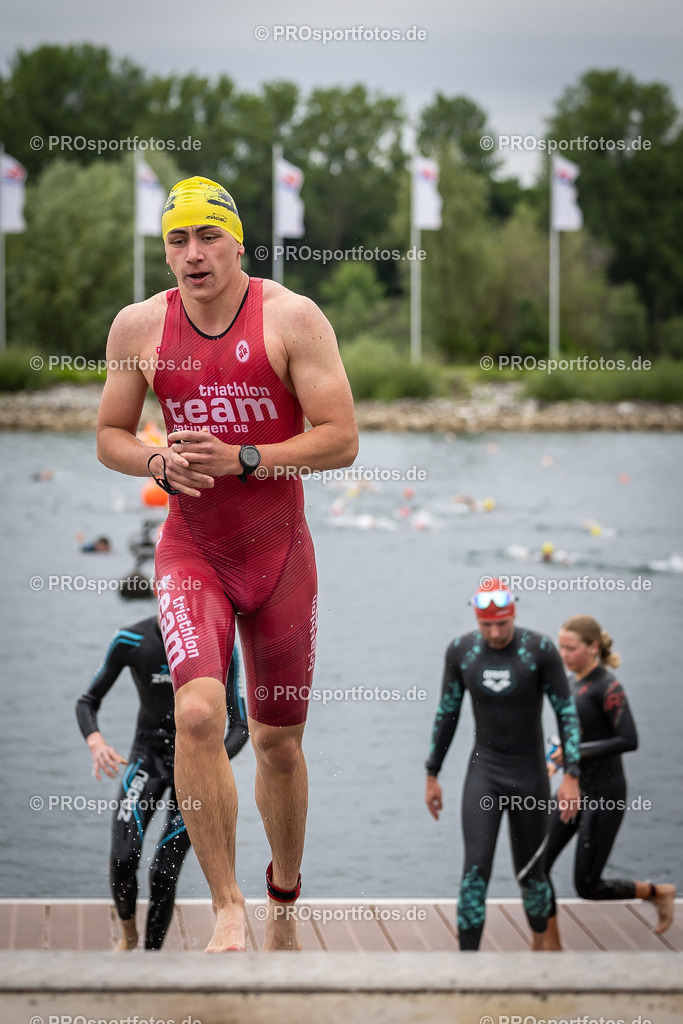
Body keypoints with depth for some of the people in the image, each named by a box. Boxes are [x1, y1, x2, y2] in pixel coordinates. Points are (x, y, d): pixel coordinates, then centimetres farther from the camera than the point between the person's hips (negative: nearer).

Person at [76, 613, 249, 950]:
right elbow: (87, 702, -3)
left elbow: (240, 727, -11)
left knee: (164, 872, -10)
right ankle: (128, 935, 10)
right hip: (148, 754, 1)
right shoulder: (131, 642, -13)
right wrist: (95, 741, -25)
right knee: (123, 858, -18)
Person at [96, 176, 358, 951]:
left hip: (280, 551, 0)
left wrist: (242, 460, -22)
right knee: (197, 712, -23)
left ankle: (283, 904, 34)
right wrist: (158, 463, -13)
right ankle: (226, 910, -16)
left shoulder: (291, 319, -9)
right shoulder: (138, 327, -1)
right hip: (191, 550, 0)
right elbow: (109, 436, 9)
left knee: (278, 738, 10)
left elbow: (341, 441, -12)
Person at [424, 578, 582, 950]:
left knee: (530, 873, 9)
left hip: (530, 773, -1)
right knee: (476, 868, -15)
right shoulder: (460, 651, -6)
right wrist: (432, 776, 7)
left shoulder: (541, 650, -15)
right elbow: (447, 714, 5)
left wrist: (572, 778, -17)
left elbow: (567, 714, -10)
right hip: (484, 769, 1)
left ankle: (540, 945, 41)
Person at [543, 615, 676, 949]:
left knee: (587, 887, -3)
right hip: (573, 790, 8)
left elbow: (629, 740, -24)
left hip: (604, 794, -8)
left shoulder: (608, 687, -17)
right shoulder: (573, 682, 8)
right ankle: (552, 947, 8)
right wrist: (559, 757, 8)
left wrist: (577, 751, -25)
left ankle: (657, 893, 20)